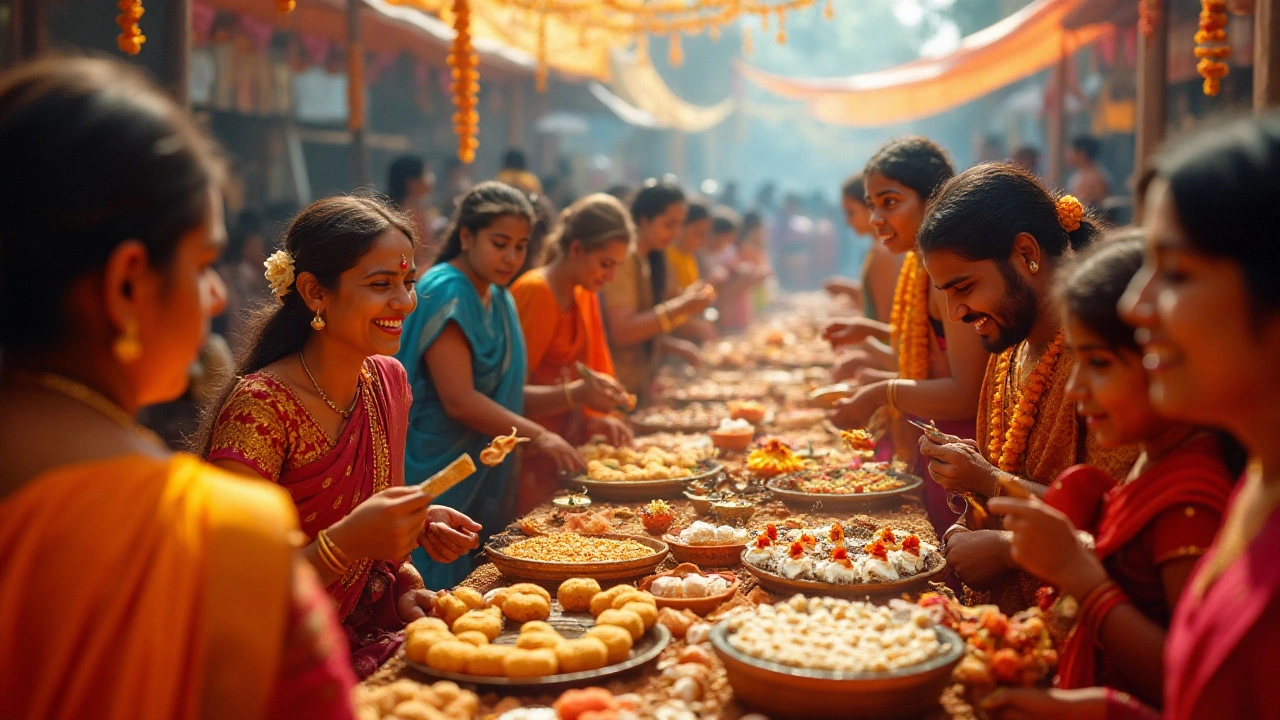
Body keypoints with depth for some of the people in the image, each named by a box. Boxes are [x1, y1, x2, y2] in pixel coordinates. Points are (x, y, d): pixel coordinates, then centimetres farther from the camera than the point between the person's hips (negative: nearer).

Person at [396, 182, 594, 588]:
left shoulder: (499, 300, 14)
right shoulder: (444, 292, -13)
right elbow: (459, 400, -20)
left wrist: (575, 394, 1)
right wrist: (538, 436, -23)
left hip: (487, 480, 9)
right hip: (439, 476, -9)